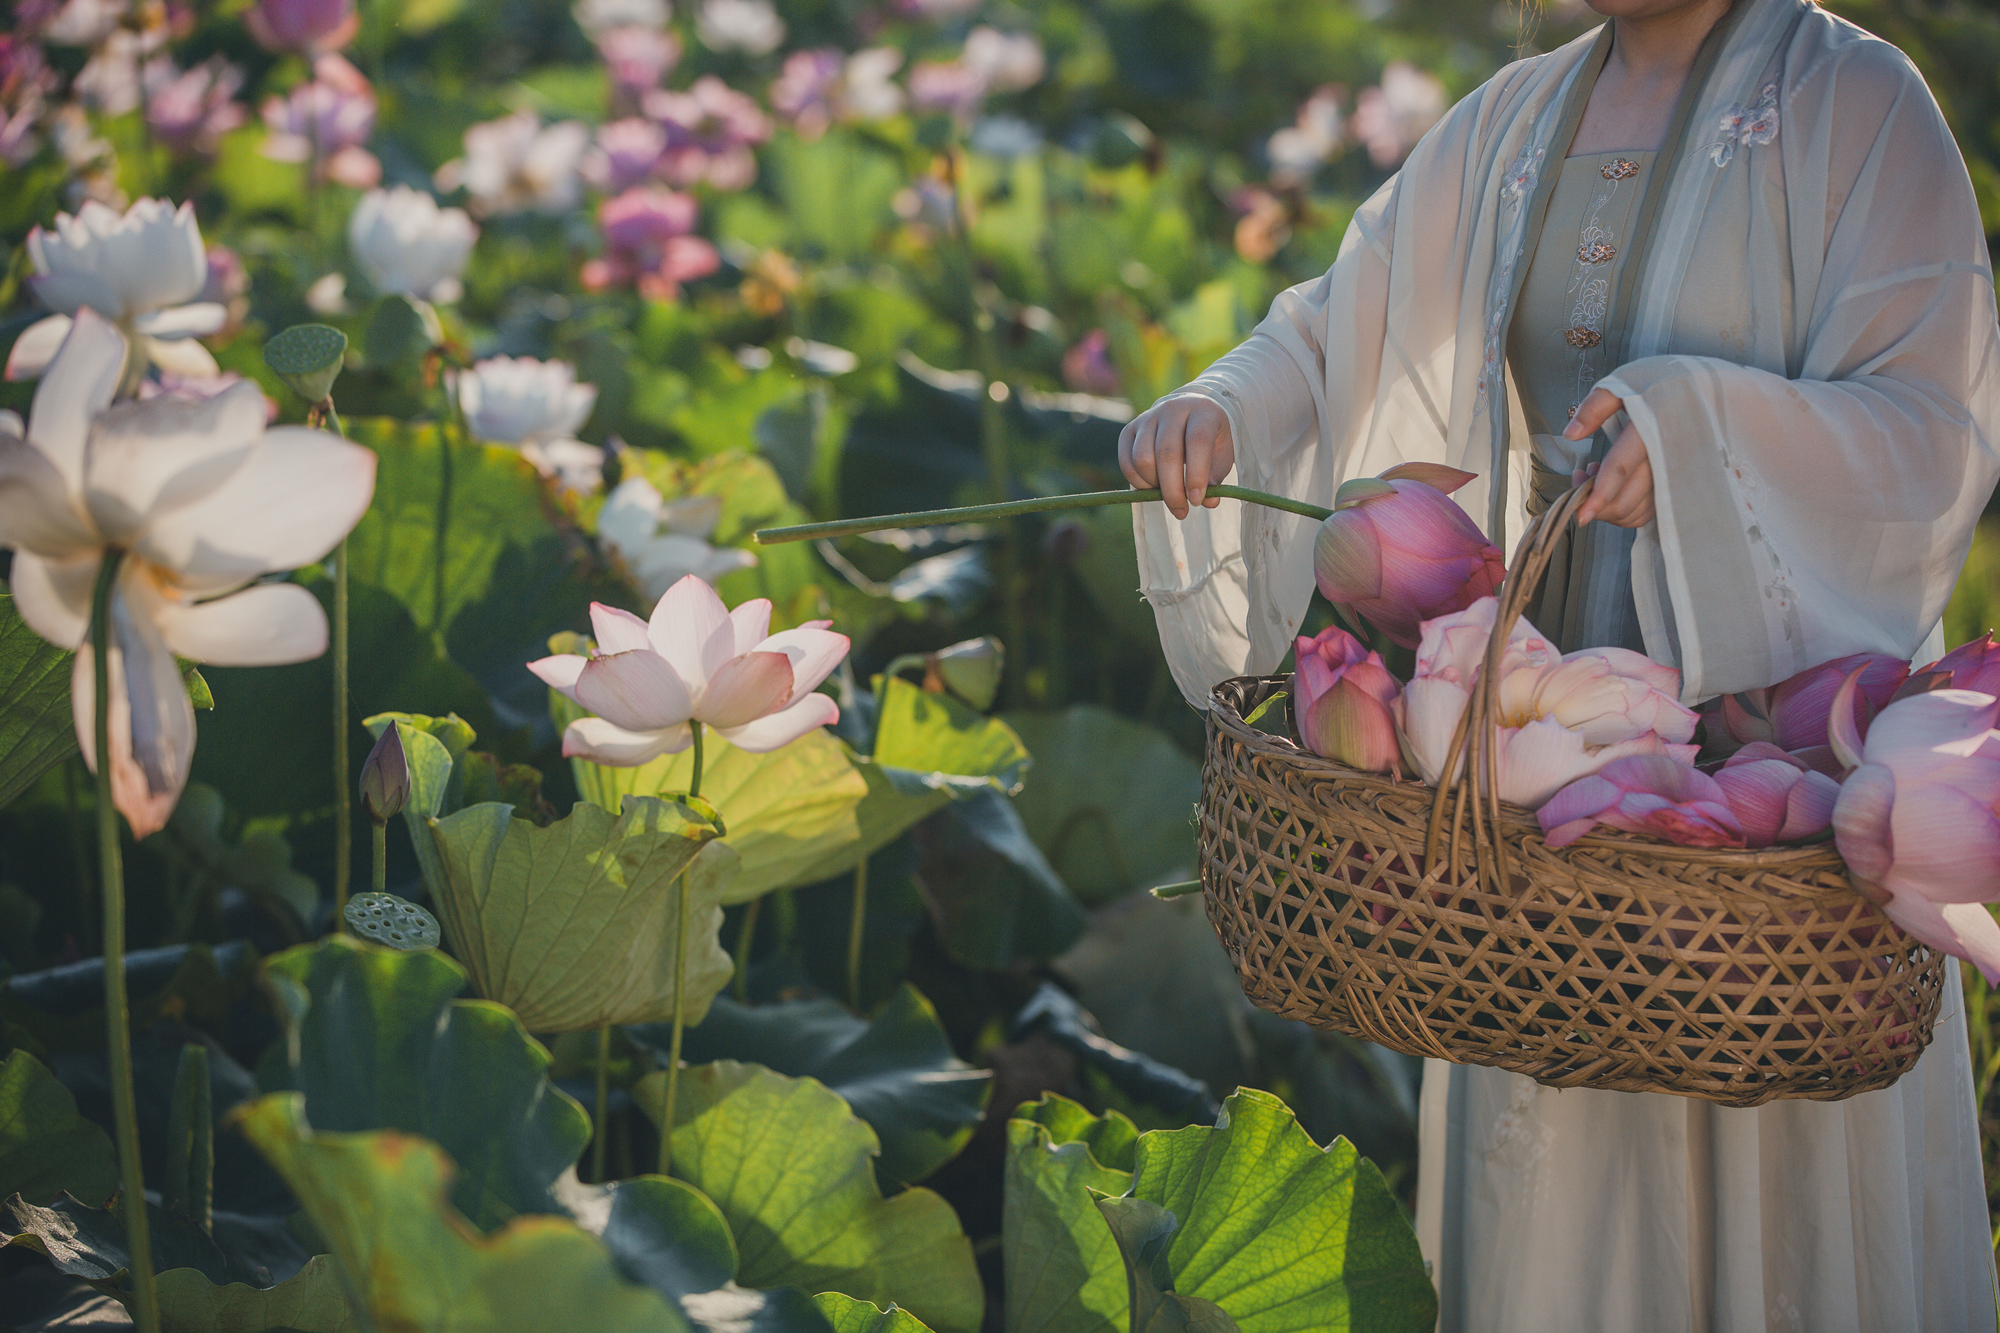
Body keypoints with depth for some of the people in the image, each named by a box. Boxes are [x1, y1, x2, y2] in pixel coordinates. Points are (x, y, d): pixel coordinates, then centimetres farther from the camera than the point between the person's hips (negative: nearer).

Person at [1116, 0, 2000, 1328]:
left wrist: (1700, 425, -28)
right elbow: (1340, 333, 10)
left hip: (1772, 711, -4)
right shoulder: (1509, 124, 10)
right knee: (1544, 1140, 10)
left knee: (1767, 1148, 1)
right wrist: (1220, 412, -11)